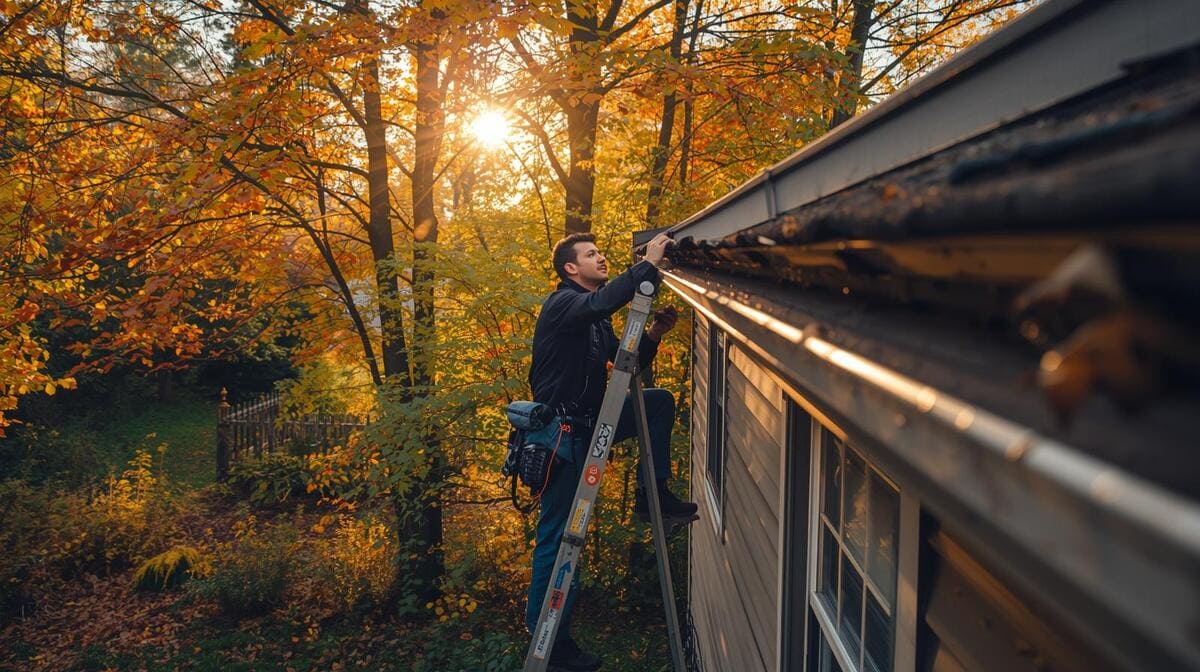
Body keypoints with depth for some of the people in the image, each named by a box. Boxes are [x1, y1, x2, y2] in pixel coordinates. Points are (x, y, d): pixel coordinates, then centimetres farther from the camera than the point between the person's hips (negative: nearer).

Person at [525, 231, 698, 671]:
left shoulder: (596, 319, 16)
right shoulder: (562, 303, -12)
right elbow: (602, 301, -35)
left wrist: (653, 334, -1)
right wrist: (648, 264, -29)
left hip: (589, 424, 8)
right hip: (562, 432, -8)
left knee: (660, 402, 4)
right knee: (558, 534, -3)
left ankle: (652, 495, 8)